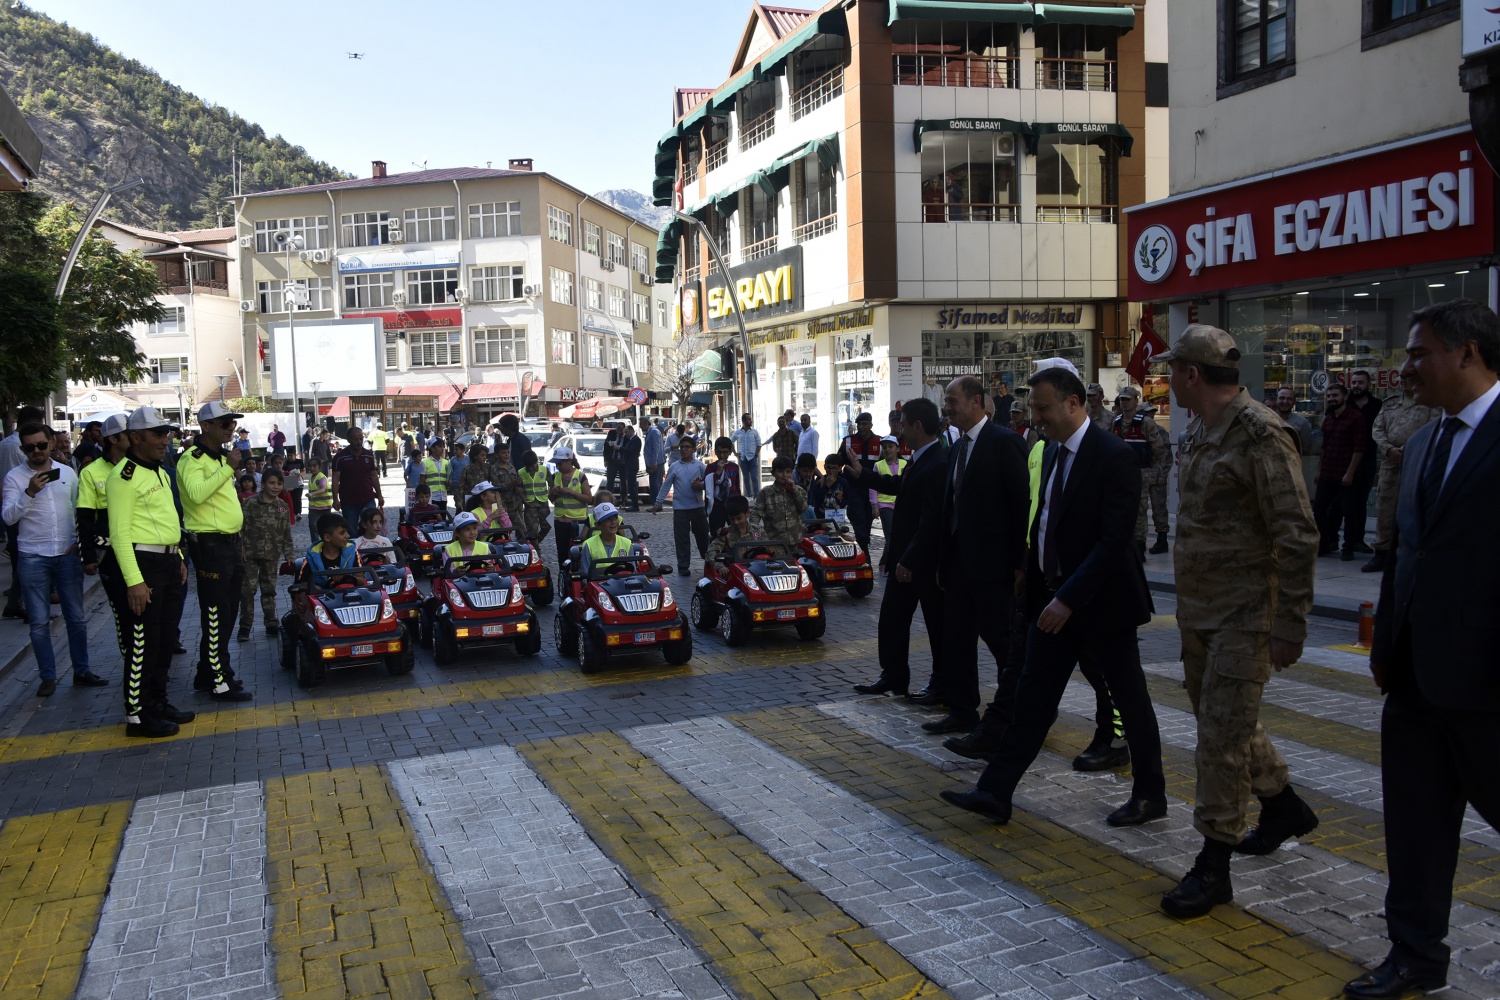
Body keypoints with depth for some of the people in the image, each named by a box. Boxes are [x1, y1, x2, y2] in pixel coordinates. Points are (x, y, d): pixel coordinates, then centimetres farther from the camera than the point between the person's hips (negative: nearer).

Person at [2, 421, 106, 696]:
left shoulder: (67, 472, 5)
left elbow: (80, 510, 10)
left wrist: (80, 541, 0)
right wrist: (30, 492, -22)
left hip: (67, 554, 2)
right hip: (33, 558, -2)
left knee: (76, 617, 7)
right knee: (40, 622, 4)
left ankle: (82, 671, 16)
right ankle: (48, 677, 13)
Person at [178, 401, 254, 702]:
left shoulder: (221, 458, 17)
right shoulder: (193, 459, -13)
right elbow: (197, 493, -32)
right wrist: (228, 468, -28)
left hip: (230, 543, 10)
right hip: (210, 544, -10)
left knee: (228, 612, 15)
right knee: (215, 616, -4)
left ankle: (207, 674, 27)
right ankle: (219, 682, 3)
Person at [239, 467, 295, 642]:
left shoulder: (282, 507, 6)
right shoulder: (250, 503, -5)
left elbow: (287, 534, 9)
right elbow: (241, 527, -5)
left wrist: (288, 555, 6)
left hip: (272, 556, 3)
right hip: (250, 554, -3)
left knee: (269, 589, 11)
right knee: (248, 590, -2)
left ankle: (271, 624, 18)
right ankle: (245, 626, 5)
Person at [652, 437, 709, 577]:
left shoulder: (700, 465, 1)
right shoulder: (674, 467, 0)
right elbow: (666, 486, 2)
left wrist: (701, 485, -15)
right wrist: (658, 503, -2)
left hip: (697, 506, 1)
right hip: (680, 508, 0)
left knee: (703, 535, 9)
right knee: (681, 539, 2)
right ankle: (683, 567, 10)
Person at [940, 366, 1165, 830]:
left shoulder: (1114, 456, -17)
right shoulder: (1052, 451, 8)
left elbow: (1114, 540, -23)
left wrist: (1069, 599, -25)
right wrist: (1035, 583, 10)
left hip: (1100, 600, -7)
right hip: (1054, 597, 7)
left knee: (1130, 699, 9)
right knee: (1033, 696, 7)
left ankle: (1150, 796, 26)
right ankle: (994, 793, 9)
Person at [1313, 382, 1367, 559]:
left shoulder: (1355, 417, -6)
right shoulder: (1327, 418, 14)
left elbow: (1359, 448, -11)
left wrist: (1350, 473, -16)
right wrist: (1319, 470, 13)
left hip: (1346, 475, -6)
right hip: (1327, 474, 6)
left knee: (1349, 512, 0)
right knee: (1318, 509, 5)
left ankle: (1349, 548, 8)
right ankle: (1324, 544, 16)